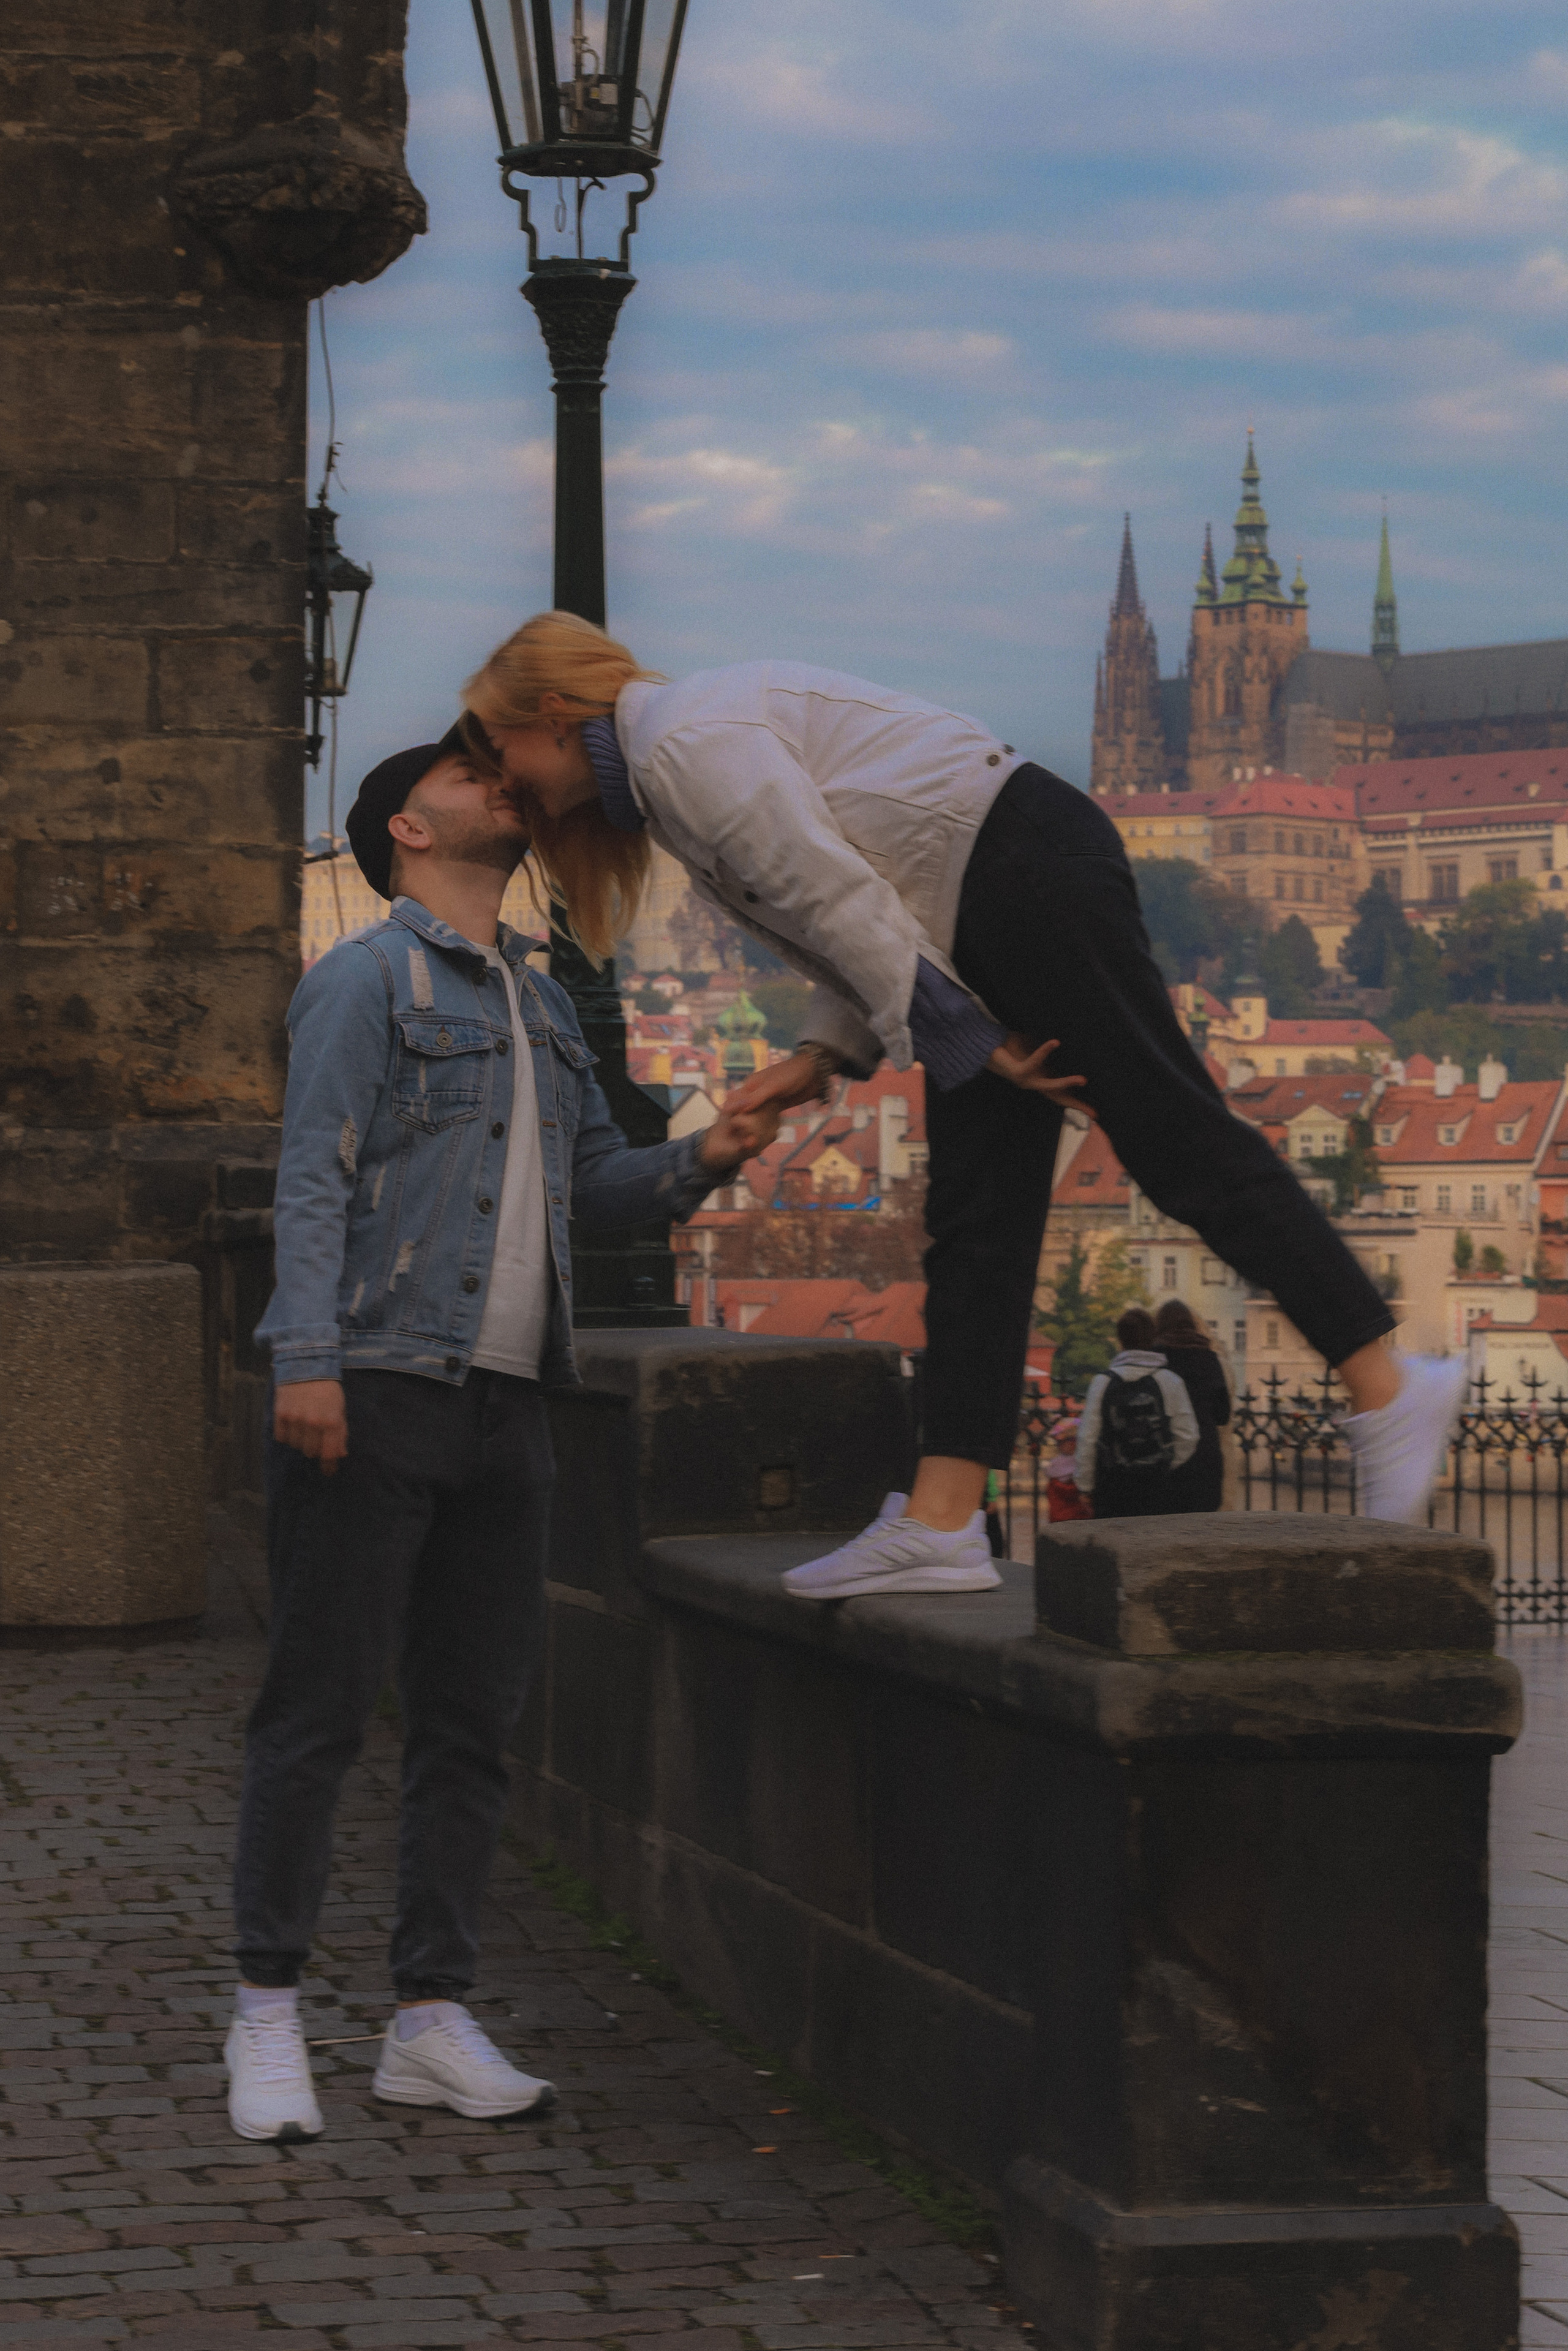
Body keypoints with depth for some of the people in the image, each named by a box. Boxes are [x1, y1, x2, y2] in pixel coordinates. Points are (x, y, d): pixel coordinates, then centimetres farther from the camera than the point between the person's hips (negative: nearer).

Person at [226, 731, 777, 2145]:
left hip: (506, 1403, 7)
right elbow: (313, 1179, -10)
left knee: (472, 1723, 6)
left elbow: (596, 1182, 22)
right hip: (377, 1393, -7)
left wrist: (702, 1163, 1)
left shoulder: (542, 1004, 22)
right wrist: (306, 1359, -20)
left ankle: (433, 2019, 11)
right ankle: (269, 2012, 3)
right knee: (320, 1711, -4)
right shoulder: (365, 980, -2)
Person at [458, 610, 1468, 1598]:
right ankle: (941, 1526, -1)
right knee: (975, 1221, 3)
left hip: (1029, 871, -11)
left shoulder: (690, 742, -12)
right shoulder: (662, 773, 21)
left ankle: (1388, 1388, -7)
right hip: (978, 931, 11)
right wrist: (819, 1057, 7)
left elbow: (840, 898, -17)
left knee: (1176, 1137, -10)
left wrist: (969, 1045, -13)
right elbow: (851, 927, 20)